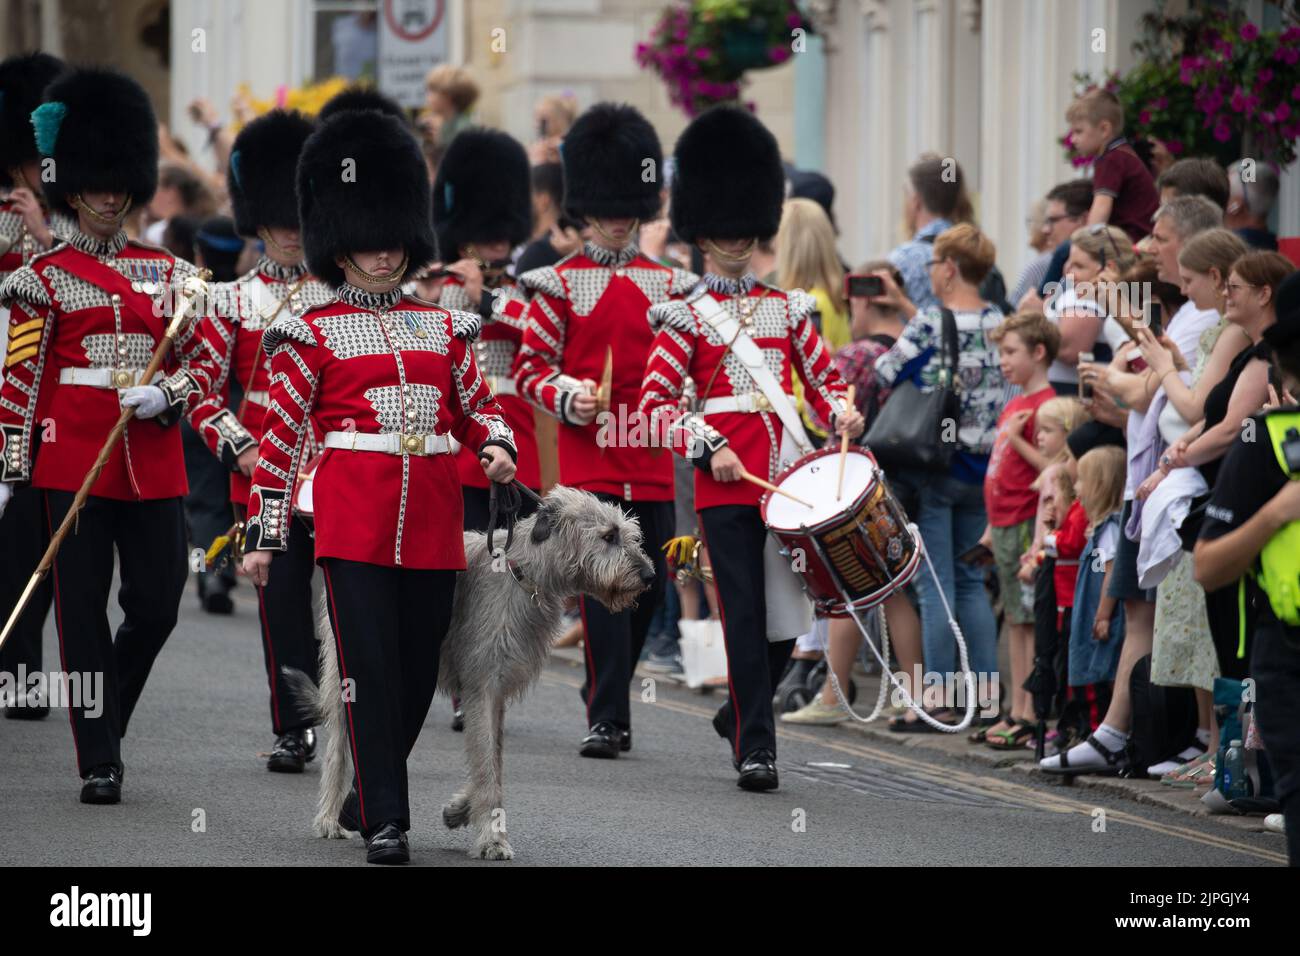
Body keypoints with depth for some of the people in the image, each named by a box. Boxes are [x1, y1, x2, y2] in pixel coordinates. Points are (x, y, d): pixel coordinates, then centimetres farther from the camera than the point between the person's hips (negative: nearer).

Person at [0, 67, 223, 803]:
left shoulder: (168, 273, 10)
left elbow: (206, 362, 9)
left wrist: (164, 396, -12)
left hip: (153, 459, 3)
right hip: (74, 458, -3)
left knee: (158, 604, 2)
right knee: (84, 609, -3)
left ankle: (105, 718, 26)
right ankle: (100, 761, 2)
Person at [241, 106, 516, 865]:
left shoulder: (442, 328, 14)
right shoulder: (314, 335, 2)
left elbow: (479, 403, 20)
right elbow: (282, 437, 1)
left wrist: (497, 447, -3)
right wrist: (266, 533, -3)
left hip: (433, 522, 4)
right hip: (355, 521, -4)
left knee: (420, 667, 7)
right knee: (371, 668, -9)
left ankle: (368, 794, 25)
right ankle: (384, 820, -6)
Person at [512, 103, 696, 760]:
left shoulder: (668, 285, 12)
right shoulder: (560, 285, 3)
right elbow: (530, 367, 1)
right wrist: (568, 397, -18)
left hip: (650, 459, 4)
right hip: (588, 454, -4)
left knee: (648, 585, 7)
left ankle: (605, 692, 27)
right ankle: (608, 717, -9)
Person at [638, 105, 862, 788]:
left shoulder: (787, 309, 15)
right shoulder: (687, 318, 3)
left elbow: (824, 379, 17)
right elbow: (654, 404, -2)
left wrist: (842, 412, -5)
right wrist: (706, 448, -16)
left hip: (788, 472, 4)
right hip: (726, 480, -4)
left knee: (787, 617, 5)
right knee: (745, 616, -8)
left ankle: (738, 716, 29)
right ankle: (755, 747, -4)